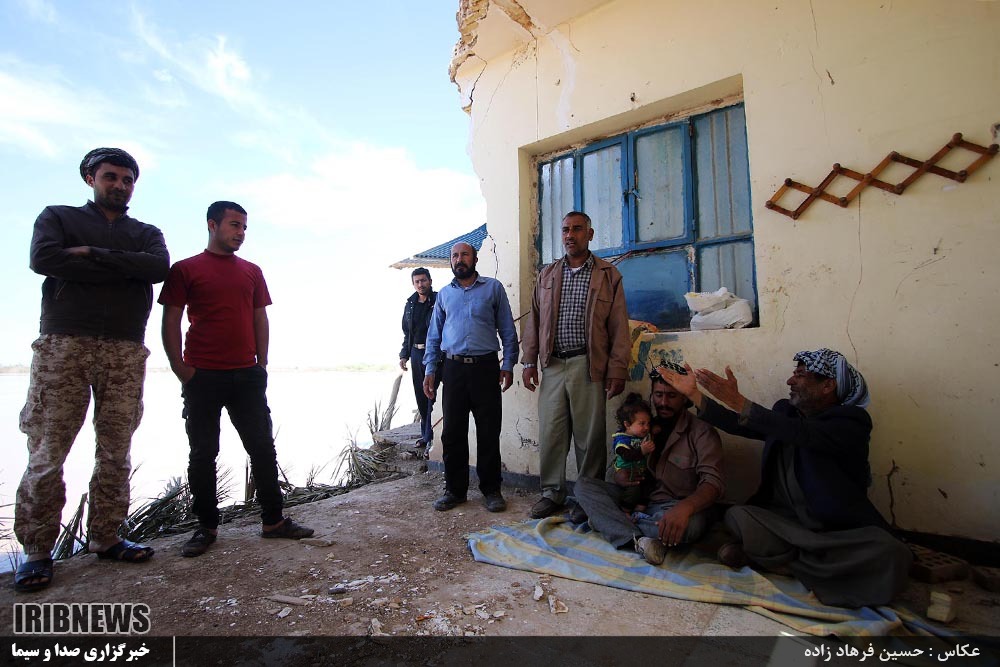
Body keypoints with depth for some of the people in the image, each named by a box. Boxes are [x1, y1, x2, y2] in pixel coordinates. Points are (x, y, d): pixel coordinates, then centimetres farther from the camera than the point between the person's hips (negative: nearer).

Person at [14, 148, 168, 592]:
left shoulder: (146, 233, 20)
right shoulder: (57, 217, 16)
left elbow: (159, 267, -4)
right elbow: (43, 259, -6)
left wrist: (92, 254, -7)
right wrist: (126, 270, -7)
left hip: (125, 353, 2)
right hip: (63, 346, -1)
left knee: (116, 453, 3)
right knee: (47, 453, -2)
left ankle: (105, 538, 14)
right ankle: (36, 551, 10)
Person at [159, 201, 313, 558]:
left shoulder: (252, 271, 13)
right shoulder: (185, 269, 3)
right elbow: (171, 320, 0)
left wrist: (262, 364, 5)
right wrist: (180, 368, -7)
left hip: (247, 376, 3)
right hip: (202, 377, -3)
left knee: (263, 448, 4)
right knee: (203, 454, 7)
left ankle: (273, 520, 15)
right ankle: (206, 527, 21)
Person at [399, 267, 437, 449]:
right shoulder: (410, 305, 14)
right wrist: (404, 355, 14)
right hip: (416, 353, 6)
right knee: (421, 396, 12)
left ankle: (431, 436, 5)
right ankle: (426, 434, 24)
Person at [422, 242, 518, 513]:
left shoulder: (493, 288, 6)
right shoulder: (444, 294, 14)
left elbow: (507, 330, 5)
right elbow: (434, 335, 15)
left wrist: (508, 365, -3)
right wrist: (430, 371, 7)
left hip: (485, 367, -2)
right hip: (453, 368, 3)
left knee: (489, 432, 3)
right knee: (452, 432, 6)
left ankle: (491, 489, 18)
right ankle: (455, 489, 21)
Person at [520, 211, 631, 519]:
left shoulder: (608, 275, 6)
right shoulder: (546, 275, 15)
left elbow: (619, 326, 2)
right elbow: (534, 320, 14)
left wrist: (617, 370, -5)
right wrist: (529, 361, 7)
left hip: (589, 366, -2)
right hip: (552, 365, 3)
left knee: (590, 436, 3)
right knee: (550, 433, 5)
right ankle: (552, 492, 20)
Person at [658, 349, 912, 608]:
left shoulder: (852, 423, -11)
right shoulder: (785, 412, 6)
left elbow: (803, 434, -29)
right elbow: (739, 425, 7)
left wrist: (738, 402, -38)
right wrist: (693, 393, 0)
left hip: (840, 529, -2)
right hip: (786, 521, 2)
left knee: (890, 555, -32)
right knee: (737, 515, -23)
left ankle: (785, 559, -17)